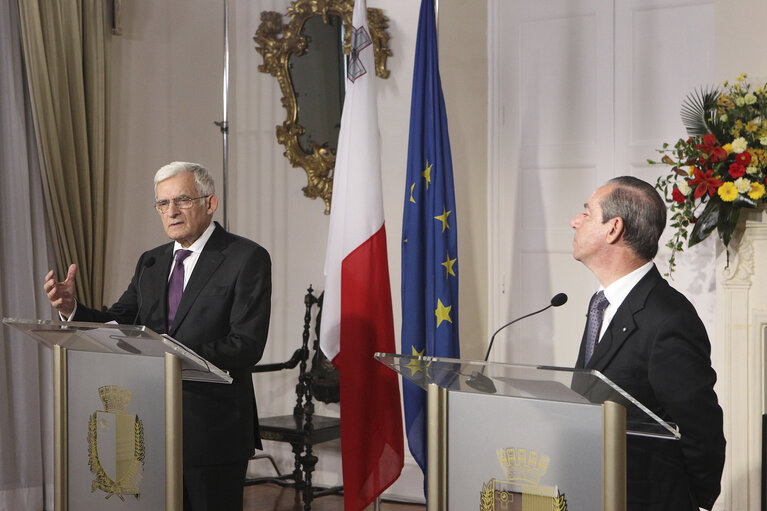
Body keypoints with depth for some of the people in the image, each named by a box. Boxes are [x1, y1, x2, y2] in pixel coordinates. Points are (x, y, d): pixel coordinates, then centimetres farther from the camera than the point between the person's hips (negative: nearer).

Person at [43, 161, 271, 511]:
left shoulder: (247, 259, -7)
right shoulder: (150, 263, 14)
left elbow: (247, 345, -16)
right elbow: (119, 323, 8)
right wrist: (71, 308, -11)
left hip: (213, 430, -5)